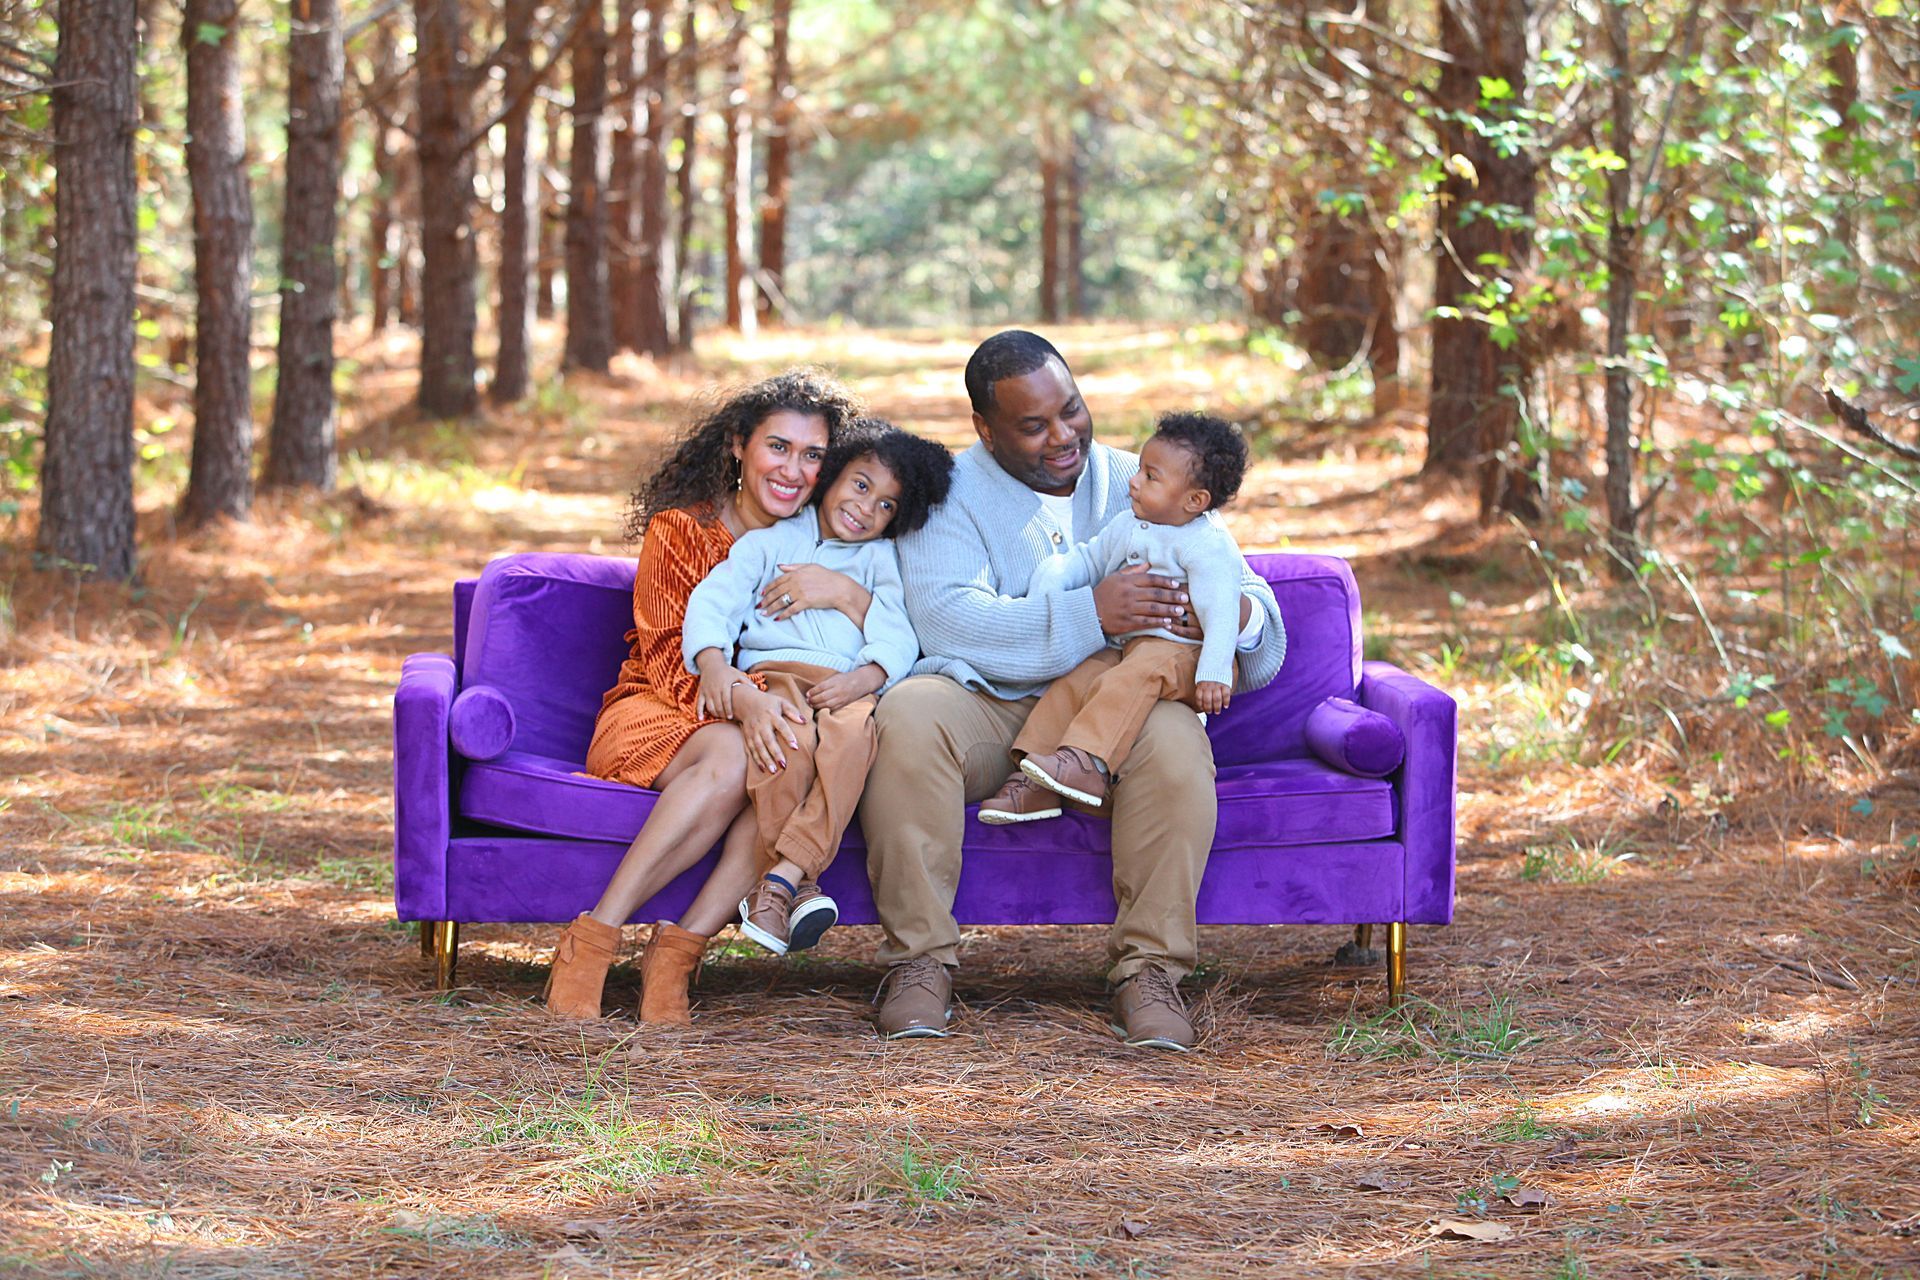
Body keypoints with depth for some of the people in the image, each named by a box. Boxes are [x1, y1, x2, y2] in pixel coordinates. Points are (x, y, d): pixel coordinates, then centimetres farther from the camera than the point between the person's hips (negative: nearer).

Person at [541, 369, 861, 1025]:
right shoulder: (681, 529, -1)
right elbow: (670, 658, -12)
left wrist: (842, 591, -24)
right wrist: (741, 697, -34)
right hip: (652, 714, -3)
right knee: (731, 756, -39)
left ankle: (674, 951, -34)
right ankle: (589, 944, -36)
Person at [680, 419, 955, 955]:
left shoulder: (881, 559, 25)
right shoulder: (770, 541, 22)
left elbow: (896, 635, 8)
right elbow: (713, 600, 7)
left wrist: (863, 679, -14)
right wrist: (713, 664, -14)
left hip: (848, 685, 1)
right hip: (771, 672, -1)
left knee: (854, 733, -37)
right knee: (788, 741, -38)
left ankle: (779, 879, -42)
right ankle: (800, 886, -33)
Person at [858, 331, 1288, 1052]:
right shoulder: (949, 495, 4)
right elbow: (945, 619, -15)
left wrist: (1236, 612, -20)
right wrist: (1090, 614, -26)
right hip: (987, 701, -1)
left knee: (1174, 742, -33)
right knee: (908, 716, -34)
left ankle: (1148, 968, -22)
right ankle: (920, 958, -23)